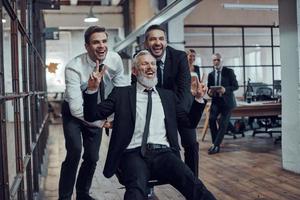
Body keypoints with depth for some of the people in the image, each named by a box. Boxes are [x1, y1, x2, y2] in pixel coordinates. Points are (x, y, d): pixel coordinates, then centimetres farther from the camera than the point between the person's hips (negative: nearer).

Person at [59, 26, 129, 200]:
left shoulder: (115, 59, -18)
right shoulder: (74, 67, -30)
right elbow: (76, 109, -33)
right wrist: (100, 122, -29)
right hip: (74, 113, -4)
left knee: (92, 157, 7)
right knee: (75, 151, -21)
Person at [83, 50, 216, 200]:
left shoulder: (167, 95, 21)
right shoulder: (122, 93, 13)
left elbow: (190, 122, 22)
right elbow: (91, 116, 9)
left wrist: (198, 98, 8)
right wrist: (92, 90, -7)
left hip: (163, 153, 2)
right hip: (134, 154, -2)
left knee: (194, 185, -26)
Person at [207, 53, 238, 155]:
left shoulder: (229, 71, -2)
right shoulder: (211, 74, 9)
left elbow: (235, 86, -5)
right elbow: (209, 88, 14)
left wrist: (225, 90, -22)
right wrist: (209, 92, -10)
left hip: (227, 101, -3)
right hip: (215, 101, 3)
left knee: (223, 123, -7)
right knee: (211, 119, -16)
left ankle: (216, 146, 1)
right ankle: (215, 143, -2)